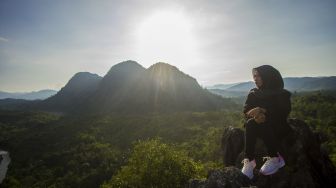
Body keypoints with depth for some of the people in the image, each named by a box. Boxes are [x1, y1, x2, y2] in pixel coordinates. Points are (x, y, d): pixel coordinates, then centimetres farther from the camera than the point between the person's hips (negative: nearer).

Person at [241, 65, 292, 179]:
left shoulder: (281, 94, 0)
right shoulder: (253, 94, 9)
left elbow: (282, 113, -15)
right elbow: (246, 111, -3)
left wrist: (262, 111, -28)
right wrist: (255, 115, -26)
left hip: (278, 128, -2)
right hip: (262, 126, 3)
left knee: (263, 125, -34)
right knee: (250, 124, -31)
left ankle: (275, 158, -26)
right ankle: (249, 161, -35)